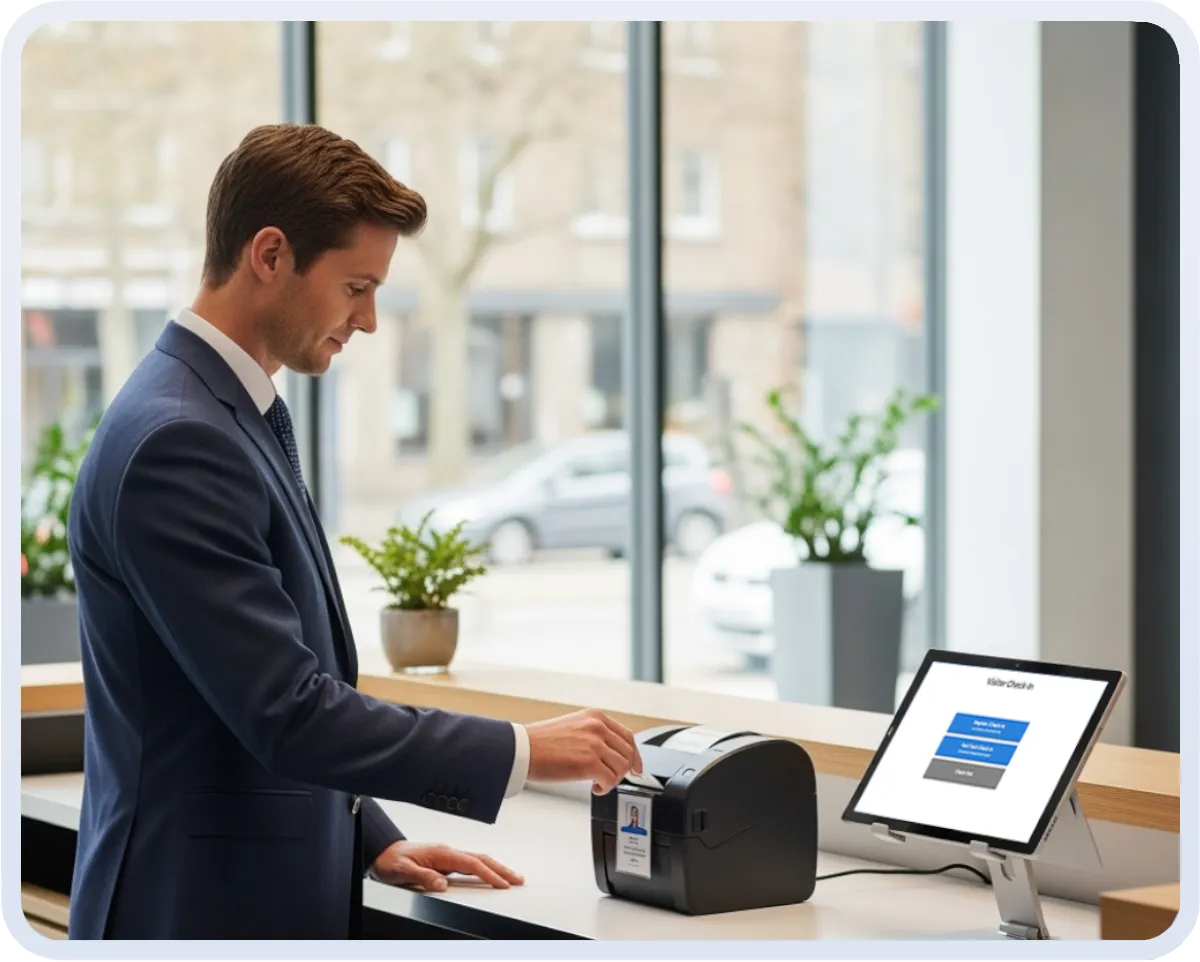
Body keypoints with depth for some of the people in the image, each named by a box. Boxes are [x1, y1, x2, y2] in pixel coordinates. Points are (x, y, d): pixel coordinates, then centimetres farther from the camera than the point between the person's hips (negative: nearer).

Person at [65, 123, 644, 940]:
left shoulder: (242, 416, 12)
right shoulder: (174, 443, -20)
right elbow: (286, 713, -24)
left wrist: (372, 841, 13)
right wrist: (522, 752, -18)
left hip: (276, 901, 9)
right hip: (200, 910, -9)